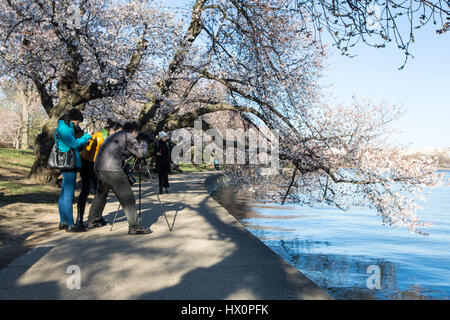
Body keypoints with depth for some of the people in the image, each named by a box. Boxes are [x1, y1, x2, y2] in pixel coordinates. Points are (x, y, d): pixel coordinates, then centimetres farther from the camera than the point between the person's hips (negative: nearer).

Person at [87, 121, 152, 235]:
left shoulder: (114, 135, 26)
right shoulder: (128, 136, 0)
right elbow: (141, 153, -5)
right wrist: (144, 142, 13)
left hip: (99, 168, 9)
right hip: (111, 169, -9)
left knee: (101, 194, 24)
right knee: (126, 196, -5)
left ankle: (92, 222, 34)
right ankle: (135, 226, -5)